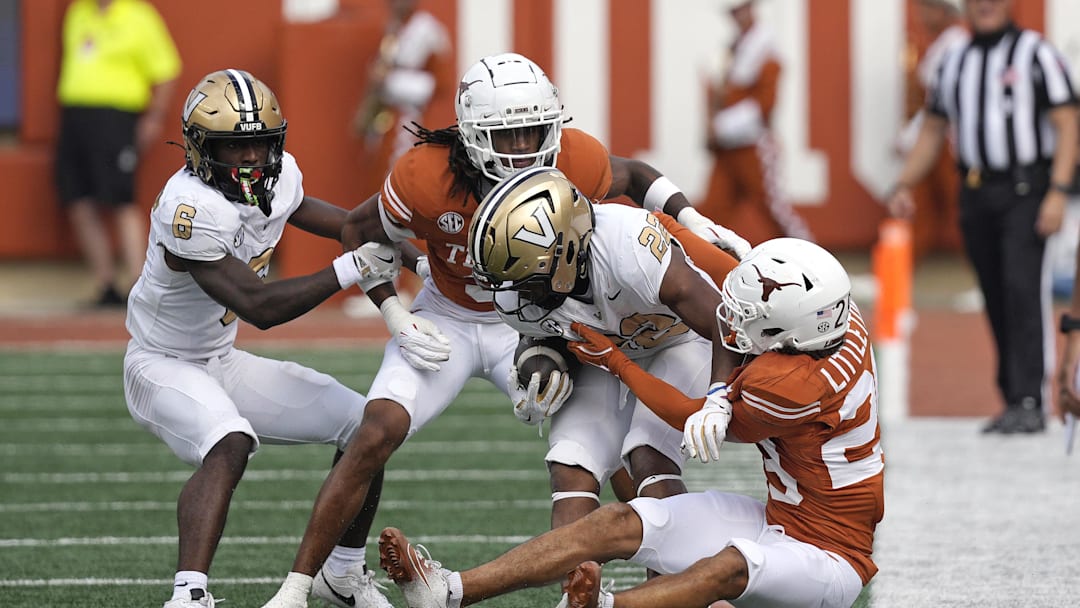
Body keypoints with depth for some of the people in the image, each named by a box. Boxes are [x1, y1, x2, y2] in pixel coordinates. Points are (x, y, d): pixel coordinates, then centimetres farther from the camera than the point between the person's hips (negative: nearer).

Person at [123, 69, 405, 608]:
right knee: (229, 444, -38)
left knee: (364, 426, 7)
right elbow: (259, 307, -32)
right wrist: (351, 270, -30)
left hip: (222, 362, 9)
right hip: (163, 366, -8)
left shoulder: (280, 176, -6)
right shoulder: (190, 209, -32)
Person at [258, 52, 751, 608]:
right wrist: (397, 319, -16)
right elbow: (359, 232, -8)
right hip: (446, 323, -2)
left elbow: (634, 176, 2)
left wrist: (693, 222, -14)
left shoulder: (576, 164, -23)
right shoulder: (428, 179, -28)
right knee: (376, 436, -17)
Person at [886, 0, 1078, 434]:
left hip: (1025, 192, -6)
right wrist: (903, 186, 7)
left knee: (1022, 288, -17)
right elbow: (933, 131, 20)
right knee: (996, 301, 5)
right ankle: (1014, 400, 10)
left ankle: (1028, 403, -23)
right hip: (976, 198, 6)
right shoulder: (955, 62, 16)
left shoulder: (1035, 53, 0)